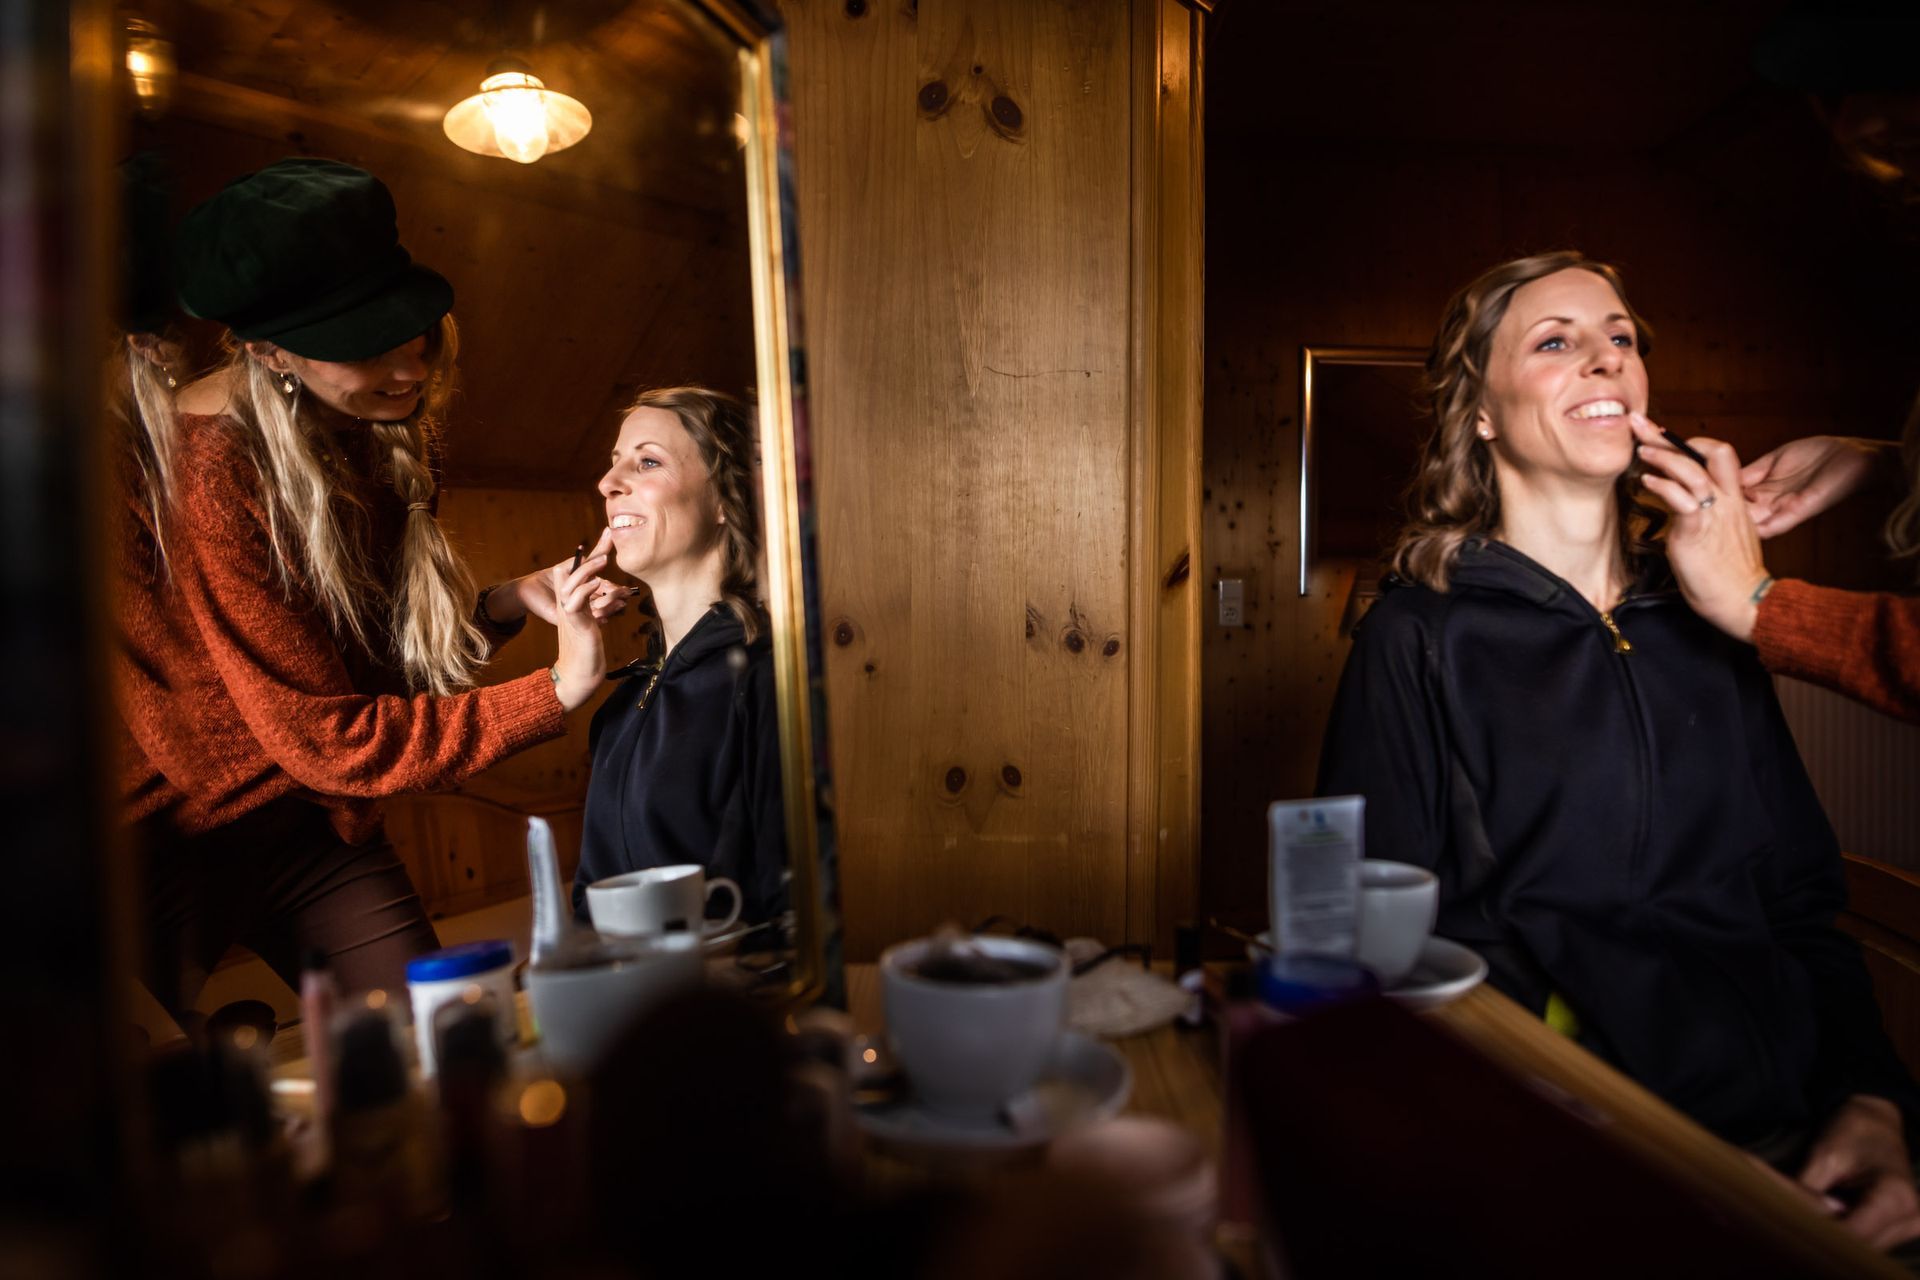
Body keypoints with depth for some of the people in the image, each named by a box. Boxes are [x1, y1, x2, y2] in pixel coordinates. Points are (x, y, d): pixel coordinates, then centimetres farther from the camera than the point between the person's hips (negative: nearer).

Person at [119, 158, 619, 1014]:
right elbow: (325, 735, -24)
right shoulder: (204, 471, -26)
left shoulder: (380, 429, -3)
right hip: (166, 836, -6)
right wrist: (554, 693, -23)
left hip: (309, 817, 6)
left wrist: (510, 603, -14)